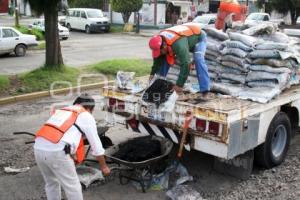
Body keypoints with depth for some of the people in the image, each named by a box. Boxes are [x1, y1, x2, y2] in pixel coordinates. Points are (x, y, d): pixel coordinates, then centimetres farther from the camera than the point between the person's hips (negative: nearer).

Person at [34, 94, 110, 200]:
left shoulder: (60, 111, 30)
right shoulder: (86, 116, 11)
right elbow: (96, 145, 14)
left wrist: (72, 157, 52)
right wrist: (104, 166, 27)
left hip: (39, 148, 7)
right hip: (56, 151, -7)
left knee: (51, 183, 27)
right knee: (73, 186, 11)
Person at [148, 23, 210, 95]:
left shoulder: (178, 44, -46)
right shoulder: (160, 40, -21)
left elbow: (185, 65, -47)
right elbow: (158, 59, -4)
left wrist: (179, 85, -45)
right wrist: (152, 73, -7)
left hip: (198, 37, -7)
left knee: (198, 59, -32)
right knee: (164, 58, -2)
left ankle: (205, 90, -32)